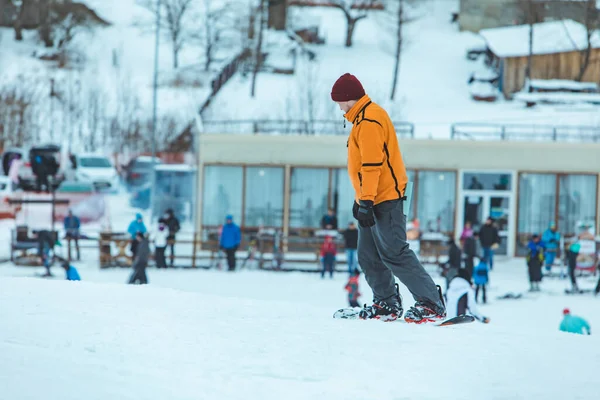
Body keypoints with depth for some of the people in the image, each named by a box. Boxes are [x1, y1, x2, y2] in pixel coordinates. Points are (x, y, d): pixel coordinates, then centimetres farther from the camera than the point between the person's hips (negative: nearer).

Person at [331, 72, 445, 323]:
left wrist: (366, 202, -24)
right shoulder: (362, 119, 19)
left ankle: (432, 304, -16)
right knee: (369, 257, 11)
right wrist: (360, 199, 26)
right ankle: (387, 304, 18)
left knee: (394, 254, -14)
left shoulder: (369, 120, -14)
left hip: (384, 199, -11)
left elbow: (372, 164, -22)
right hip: (372, 200, 11)